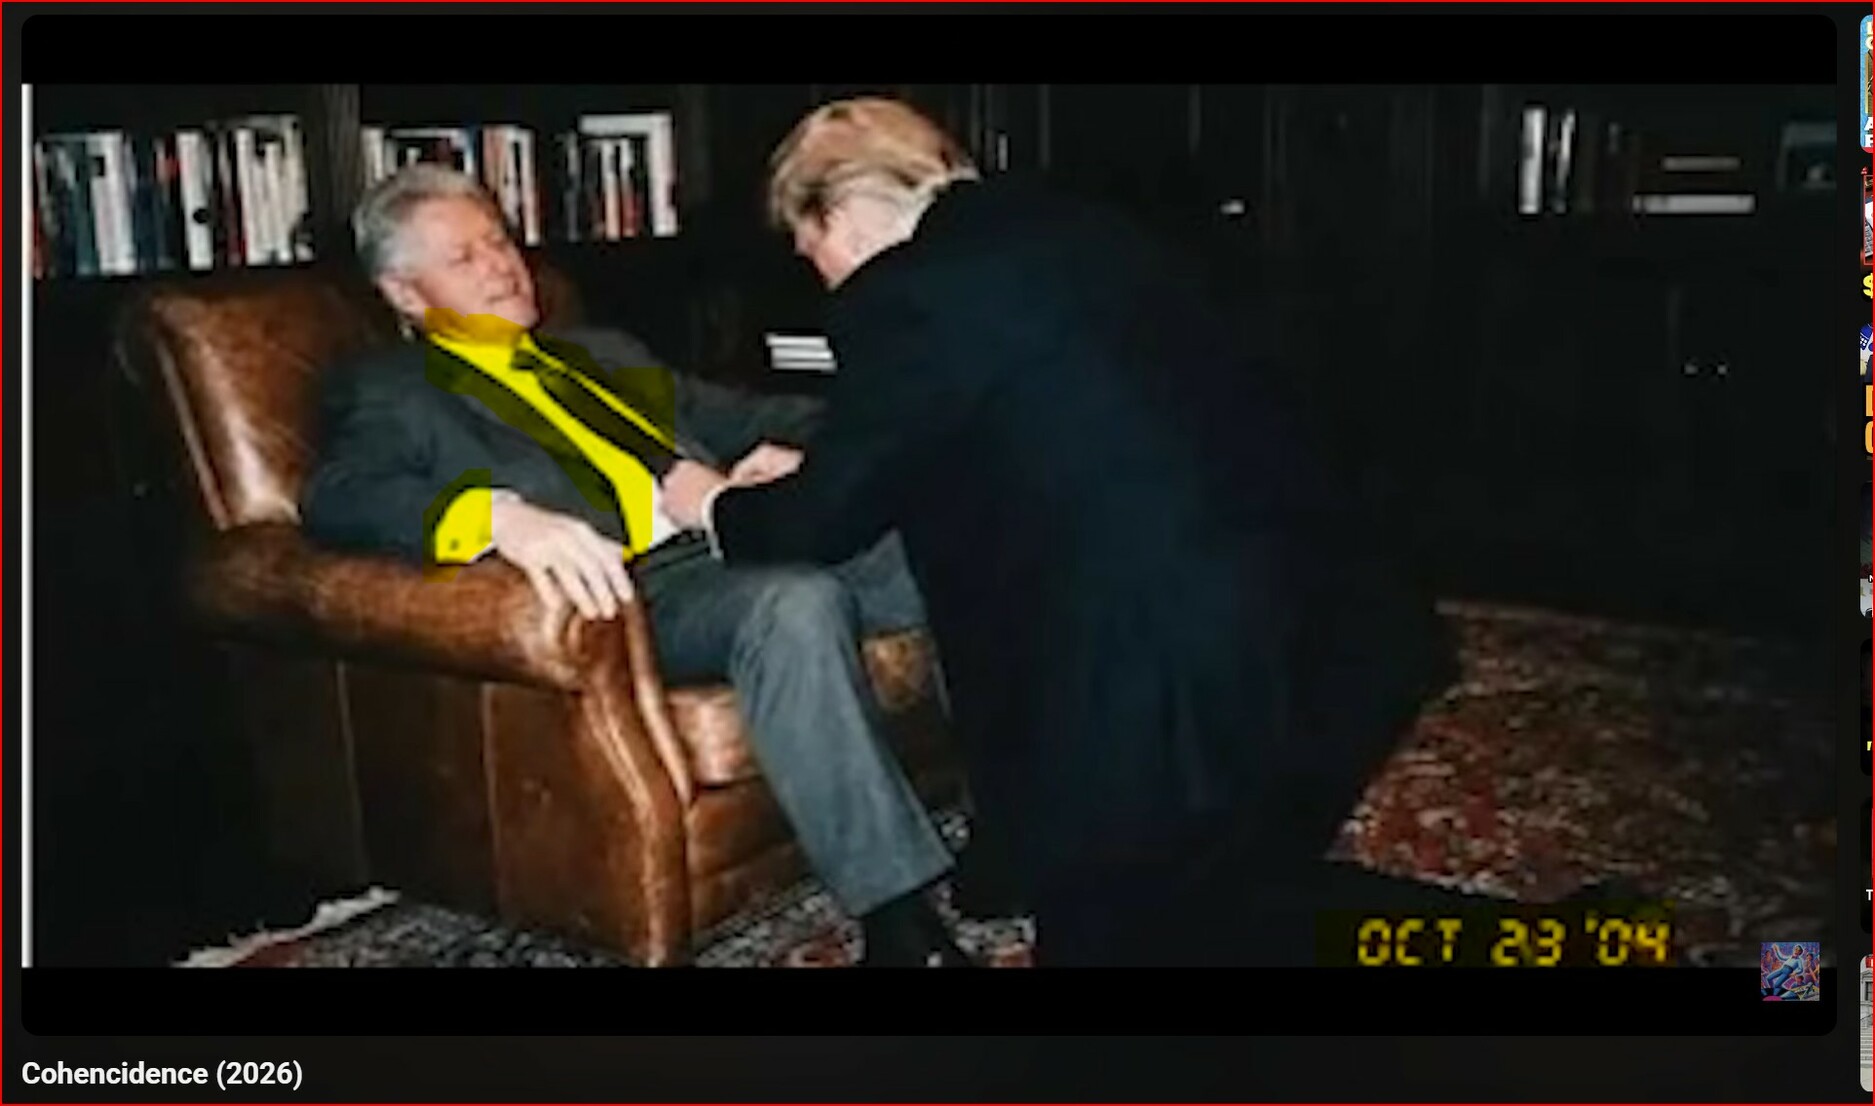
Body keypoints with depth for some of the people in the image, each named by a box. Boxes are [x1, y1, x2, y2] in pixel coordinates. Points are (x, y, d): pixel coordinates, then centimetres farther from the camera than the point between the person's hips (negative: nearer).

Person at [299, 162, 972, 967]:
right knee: (795, 604, -37)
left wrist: (786, 447, 3)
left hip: (750, 541, 6)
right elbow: (338, 499, -8)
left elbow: (742, 417, 29)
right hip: (635, 586, -6)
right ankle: (899, 925, -33)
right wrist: (503, 516, -28)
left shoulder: (604, 353, 31)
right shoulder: (387, 391, 13)